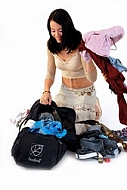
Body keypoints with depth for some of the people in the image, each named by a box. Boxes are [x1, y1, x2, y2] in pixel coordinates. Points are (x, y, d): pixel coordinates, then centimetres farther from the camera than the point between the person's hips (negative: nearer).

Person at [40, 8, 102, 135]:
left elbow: (92, 79, -30)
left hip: (84, 91, -5)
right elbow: (50, 74, -1)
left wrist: (88, 58, -48)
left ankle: (93, 108, 25)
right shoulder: (51, 45, -10)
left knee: (77, 130, -5)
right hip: (65, 90, 5)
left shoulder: (80, 45, -27)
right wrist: (46, 91, -19)